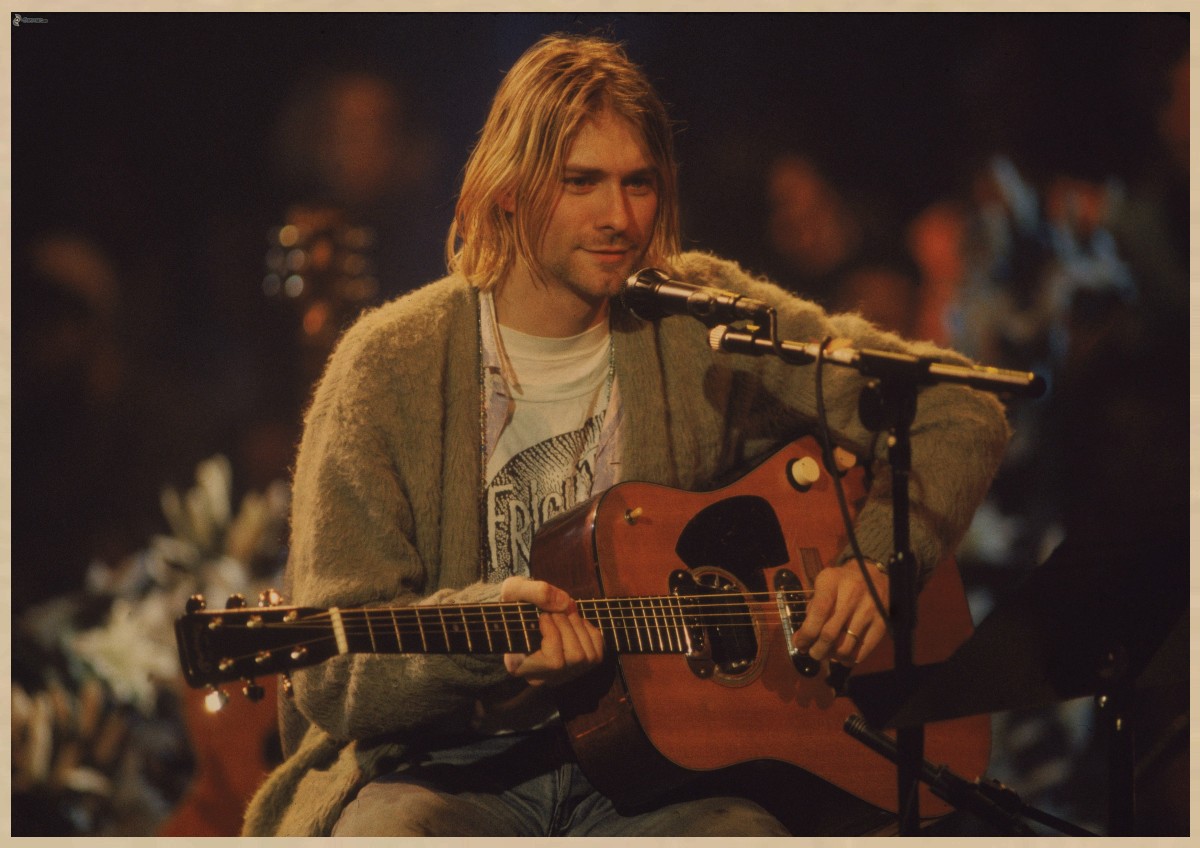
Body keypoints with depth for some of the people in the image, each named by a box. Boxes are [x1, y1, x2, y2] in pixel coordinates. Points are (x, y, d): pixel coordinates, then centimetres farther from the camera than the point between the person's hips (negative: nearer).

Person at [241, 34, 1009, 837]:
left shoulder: (701, 320, 5)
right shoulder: (391, 364, -3)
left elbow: (958, 414, 8)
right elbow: (333, 682, -8)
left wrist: (881, 558, -8)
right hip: (452, 770, -1)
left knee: (744, 834, -33)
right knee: (394, 833, -36)